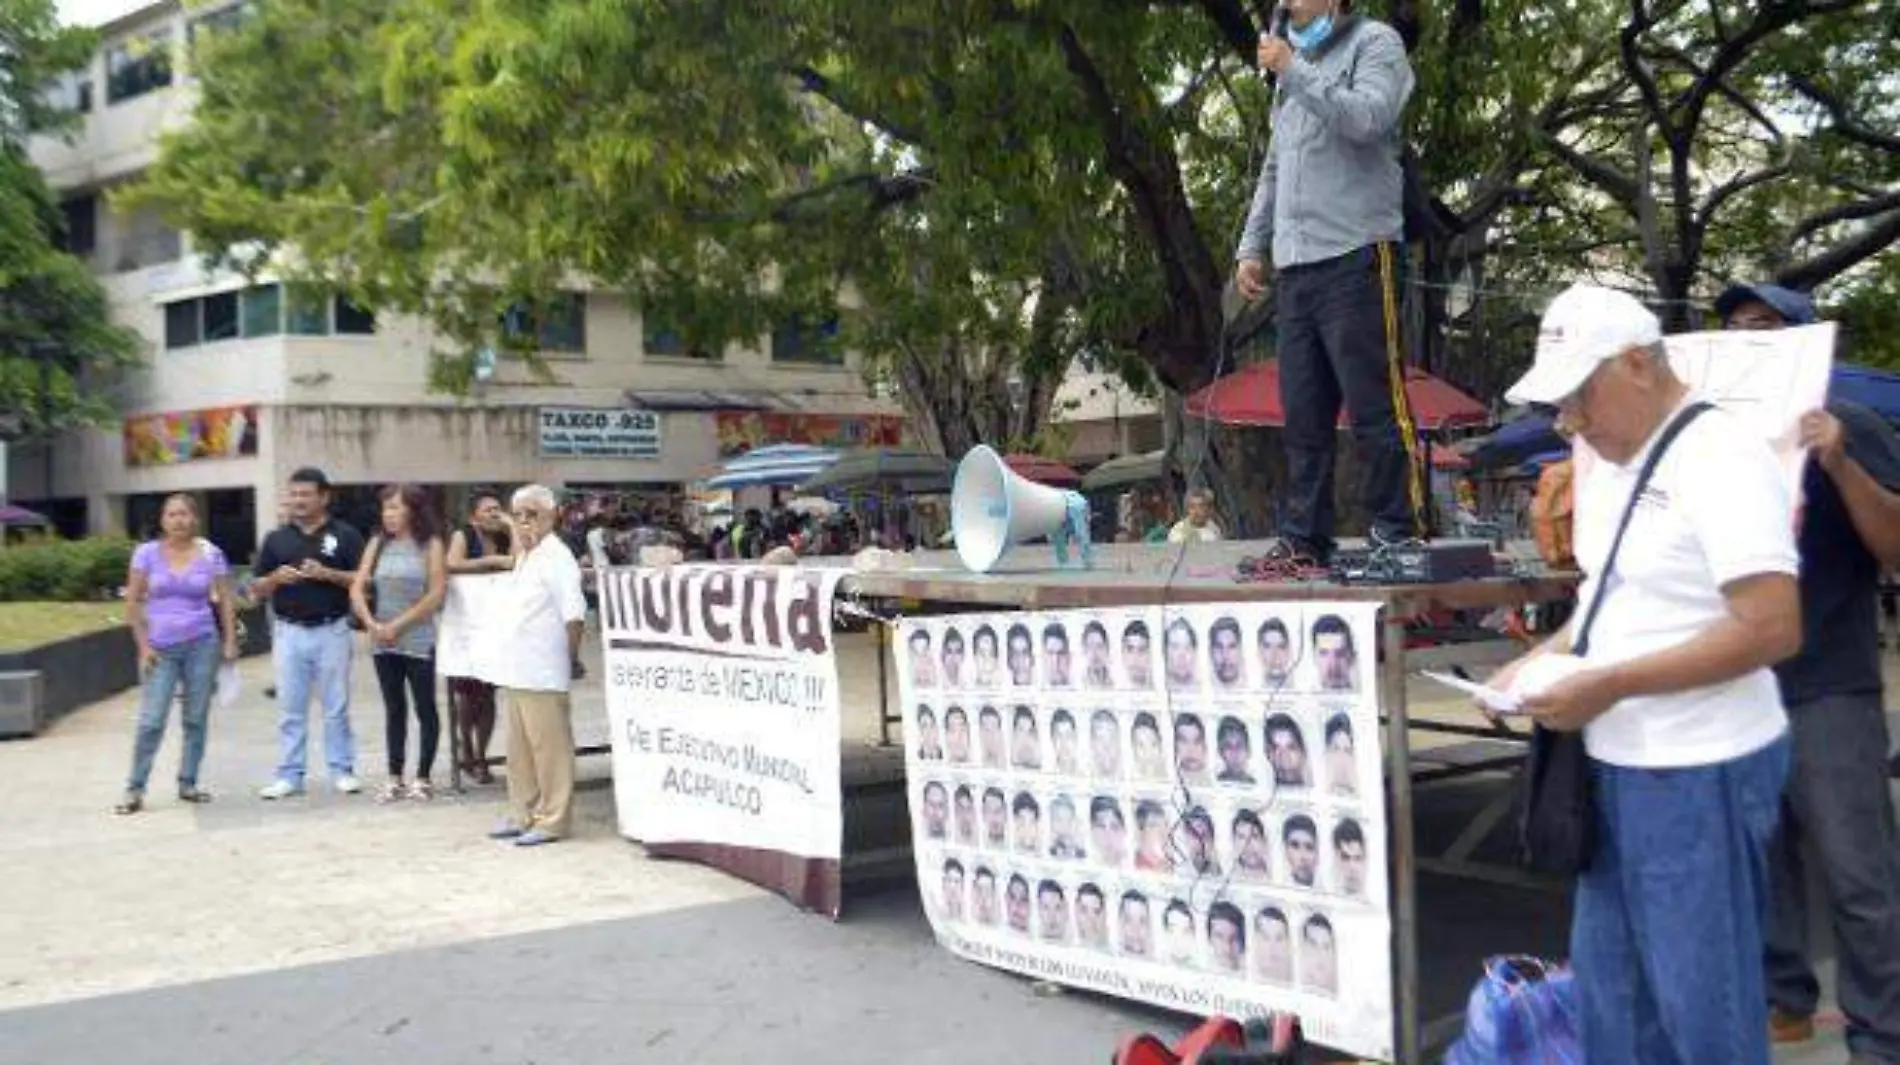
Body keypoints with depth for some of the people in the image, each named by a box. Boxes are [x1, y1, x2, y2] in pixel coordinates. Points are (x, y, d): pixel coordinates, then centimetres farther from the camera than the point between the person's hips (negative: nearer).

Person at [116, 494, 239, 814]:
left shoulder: (211, 554, 2)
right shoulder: (147, 553, 0)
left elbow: (225, 601, 5)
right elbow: (133, 602, 2)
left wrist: (230, 641, -1)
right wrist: (143, 646, -4)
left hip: (202, 644, 1)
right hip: (161, 648, -1)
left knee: (196, 719, 5)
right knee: (151, 721, -5)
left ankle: (188, 784, 16)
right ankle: (134, 789, 4)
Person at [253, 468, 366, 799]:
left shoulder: (345, 535, 1)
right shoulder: (276, 538, 9)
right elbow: (257, 589, 10)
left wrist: (327, 574, -18)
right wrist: (276, 579, -11)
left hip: (332, 631, -2)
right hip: (289, 632, 3)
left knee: (336, 707, 4)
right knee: (290, 709, 6)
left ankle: (342, 771, 12)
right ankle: (290, 775, 12)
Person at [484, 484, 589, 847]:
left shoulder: (555, 557, -11)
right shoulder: (523, 558, 17)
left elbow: (574, 613, -17)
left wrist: (572, 659, -12)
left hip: (540, 673, -9)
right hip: (514, 671, 9)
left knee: (549, 748, -2)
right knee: (519, 749, 15)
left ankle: (551, 819, 4)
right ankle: (523, 814, 25)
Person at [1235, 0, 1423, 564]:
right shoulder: (1295, 64, 25)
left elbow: (1368, 118, -15)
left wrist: (1292, 71, -9)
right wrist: (1252, 247, 18)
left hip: (1354, 257, -7)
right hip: (1294, 265, 7)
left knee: (1375, 406, -8)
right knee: (1303, 415, 5)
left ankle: (1399, 537, -4)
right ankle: (1303, 541, 9)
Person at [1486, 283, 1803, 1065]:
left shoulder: (1720, 458, -17)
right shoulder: (1607, 464, 10)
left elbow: (1771, 629, -24)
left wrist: (1607, 686, -23)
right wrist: (1540, 660, 4)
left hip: (1700, 774, -9)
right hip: (1619, 764, 9)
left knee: (1701, 999, 4)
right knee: (1608, 985, 18)